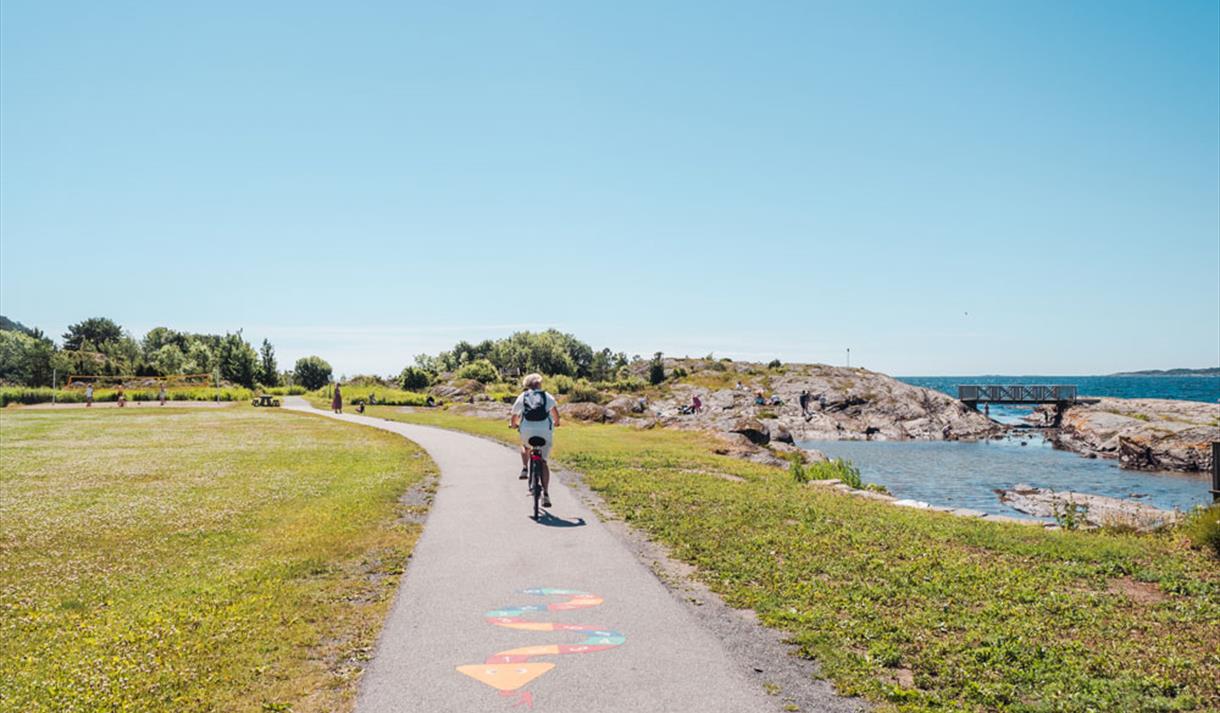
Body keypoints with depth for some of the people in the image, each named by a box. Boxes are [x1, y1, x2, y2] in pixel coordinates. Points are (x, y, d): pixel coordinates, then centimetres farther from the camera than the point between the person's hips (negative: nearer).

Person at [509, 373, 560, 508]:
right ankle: (546, 494, -3)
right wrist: (556, 422, 20)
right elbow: (555, 411, 2)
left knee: (525, 446, 37)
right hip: (545, 431, -1)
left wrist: (513, 424, 37)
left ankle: (525, 469, 17)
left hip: (527, 431, 1)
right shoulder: (547, 396, 12)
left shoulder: (522, 397, 13)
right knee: (543, 462, 8)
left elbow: (514, 416, 16)